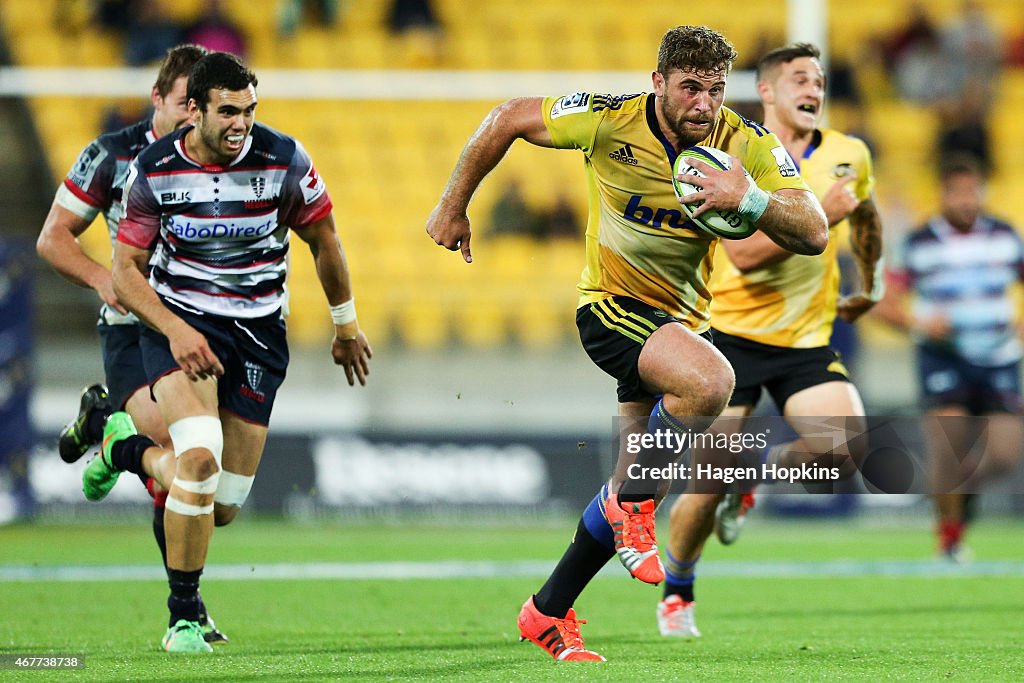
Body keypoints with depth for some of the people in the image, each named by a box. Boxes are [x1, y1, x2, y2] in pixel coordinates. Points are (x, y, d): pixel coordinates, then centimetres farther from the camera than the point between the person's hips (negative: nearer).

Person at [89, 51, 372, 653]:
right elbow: (126, 268, -6)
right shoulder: (155, 170, -12)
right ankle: (184, 615, -12)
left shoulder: (283, 159, -11)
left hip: (257, 331, 2)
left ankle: (129, 449, 34)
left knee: (223, 507, 2)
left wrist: (346, 325, 14)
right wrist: (175, 330, -22)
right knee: (201, 456, -29)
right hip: (178, 320, -2)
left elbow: (323, 238, 5)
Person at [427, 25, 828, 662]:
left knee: (632, 495, 7)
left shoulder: (749, 147, -13)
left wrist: (752, 199, -38)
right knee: (709, 382, -34)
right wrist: (454, 207, 2)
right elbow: (508, 119, -3)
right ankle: (632, 505, -12)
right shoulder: (610, 121, -18)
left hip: (684, 320, 5)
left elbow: (814, 234, -20)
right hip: (612, 303, -5)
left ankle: (548, 614, 24)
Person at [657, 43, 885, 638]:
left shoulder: (850, 156, 2)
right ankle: (677, 593, 21)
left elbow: (865, 216, 26)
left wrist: (871, 286, 32)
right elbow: (745, 254, -25)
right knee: (708, 485, -5)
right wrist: (817, 216, -29)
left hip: (807, 338, 4)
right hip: (733, 335, -4)